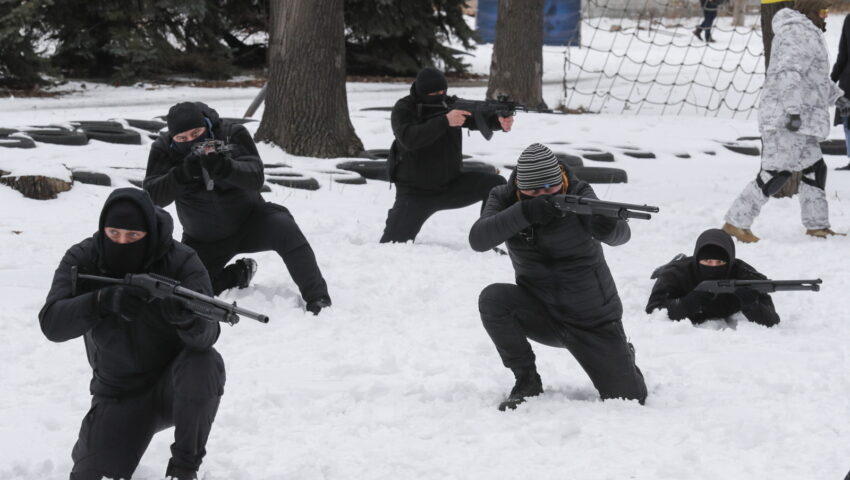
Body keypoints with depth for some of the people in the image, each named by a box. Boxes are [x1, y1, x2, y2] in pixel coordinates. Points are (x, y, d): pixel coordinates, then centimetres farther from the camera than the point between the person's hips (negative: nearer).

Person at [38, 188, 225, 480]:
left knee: (204, 362, -34)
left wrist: (186, 317, -56)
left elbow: (207, 335, -32)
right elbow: (52, 324, -26)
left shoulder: (182, 263, -18)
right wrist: (105, 300, -44)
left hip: (176, 384, -1)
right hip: (120, 395, 2)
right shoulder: (81, 261, -12)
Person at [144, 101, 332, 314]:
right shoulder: (163, 149, -14)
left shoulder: (233, 134, -17)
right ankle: (239, 273, 19)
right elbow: (153, 197, -26)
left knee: (285, 228, -31)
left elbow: (256, 179, -28)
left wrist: (225, 167, -49)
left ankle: (317, 298, -23)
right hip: (203, 239, 2)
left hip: (248, 220, -2)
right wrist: (182, 174, -45)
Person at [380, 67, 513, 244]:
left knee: (497, 184, -13)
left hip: (451, 185, 4)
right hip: (415, 194, -4)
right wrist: (445, 121, -43)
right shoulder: (403, 109, -13)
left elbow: (479, 118, -13)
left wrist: (500, 121, -37)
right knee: (394, 243, -15)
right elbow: (409, 138, -33)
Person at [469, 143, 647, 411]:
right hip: (541, 315, 1)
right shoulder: (504, 199, -9)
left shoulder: (577, 195, -15)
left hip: (594, 320, -1)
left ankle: (623, 357, 31)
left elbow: (622, 235, -30)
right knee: (492, 299, -28)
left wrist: (608, 226, -55)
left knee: (630, 397, -7)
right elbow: (478, 240, -28)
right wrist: (525, 212, -41)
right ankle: (527, 380, -9)